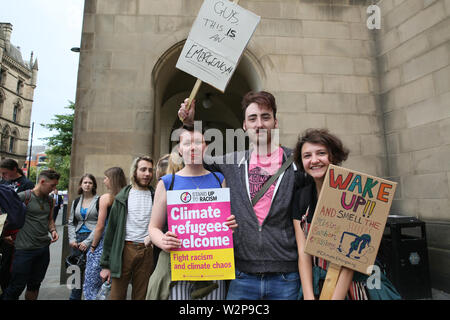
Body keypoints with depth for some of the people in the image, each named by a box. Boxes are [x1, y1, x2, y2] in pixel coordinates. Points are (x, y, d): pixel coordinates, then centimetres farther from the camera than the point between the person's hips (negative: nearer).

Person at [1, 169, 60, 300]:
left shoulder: (50, 200, 9)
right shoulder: (24, 196, -12)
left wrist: (53, 230, 2)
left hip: (44, 249, 6)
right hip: (25, 249, -6)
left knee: (35, 285, 19)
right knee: (17, 287, 3)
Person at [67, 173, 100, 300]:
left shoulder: (99, 201, -3)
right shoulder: (76, 202, 15)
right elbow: (71, 222, 17)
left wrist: (87, 241, -12)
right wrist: (72, 239, 2)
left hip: (92, 240, -4)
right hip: (77, 241, 5)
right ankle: (74, 297, 21)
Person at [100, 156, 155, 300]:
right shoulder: (123, 197, 3)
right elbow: (111, 229, 4)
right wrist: (105, 264, 2)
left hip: (147, 252, 1)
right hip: (125, 249, 0)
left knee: (141, 296, 9)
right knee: (117, 295, 5)